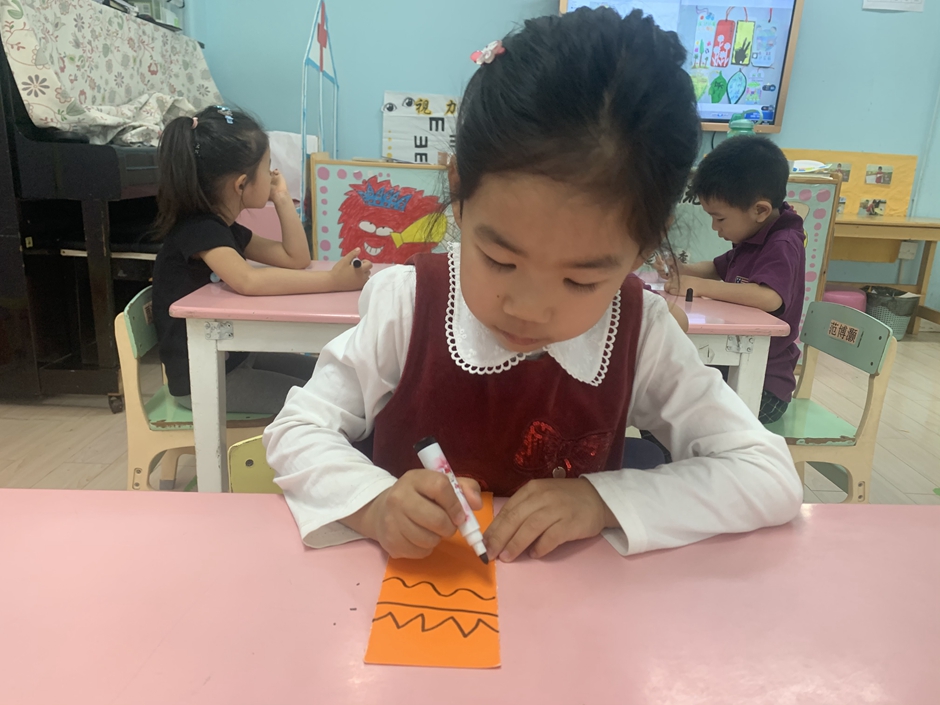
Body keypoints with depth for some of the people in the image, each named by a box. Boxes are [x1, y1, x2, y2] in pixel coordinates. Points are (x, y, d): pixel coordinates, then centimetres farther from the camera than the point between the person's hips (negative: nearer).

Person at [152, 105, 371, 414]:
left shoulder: (225, 227, 6)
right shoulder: (198, 229, -23)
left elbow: (296, 259, 6)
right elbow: (249, 281, -42)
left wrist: (282, 198, -1)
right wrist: (332, 280, -43)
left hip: (234, 357, 9)